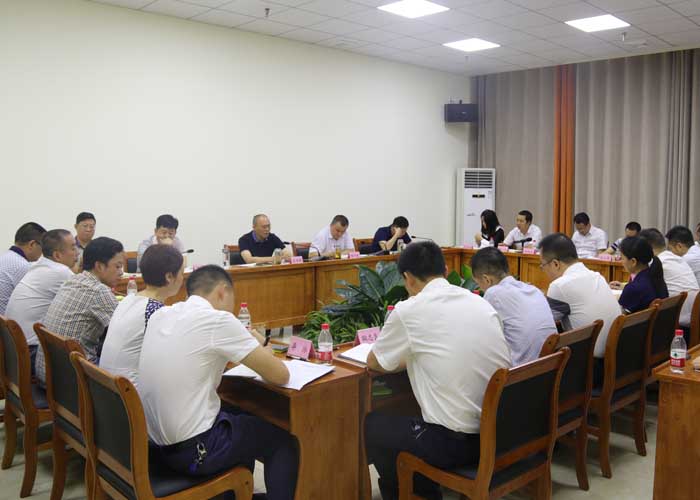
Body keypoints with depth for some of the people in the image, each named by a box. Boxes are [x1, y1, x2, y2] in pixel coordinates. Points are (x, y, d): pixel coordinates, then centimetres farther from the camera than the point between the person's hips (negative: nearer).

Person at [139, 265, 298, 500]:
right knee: (281, 439, 15)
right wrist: (259, 349, 7)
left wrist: (247, 344, 12)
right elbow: (280, 375, -13)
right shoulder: (218, 320, -19)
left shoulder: (160, 315, 3)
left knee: (245, 418, 30)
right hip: (193, 450, -8)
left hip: (157, 441, 8)